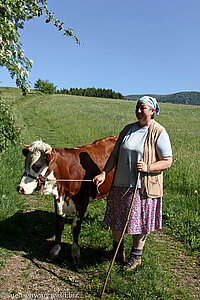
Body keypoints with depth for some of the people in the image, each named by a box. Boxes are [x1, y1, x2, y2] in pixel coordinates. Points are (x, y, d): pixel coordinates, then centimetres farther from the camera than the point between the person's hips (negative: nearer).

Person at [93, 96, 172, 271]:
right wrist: (104, 174, 1)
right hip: (121, 184, 5)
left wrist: (147, 168, -22)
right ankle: (117, 250, 37)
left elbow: (168, 161, -8)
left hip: (144, 187, -5)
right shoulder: (128, 129, 8)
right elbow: (115, 155, 10)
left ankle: (136, 256, 30)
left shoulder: (159, 133, -7)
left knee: (139, 222, 7)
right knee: (116, 219, 14)